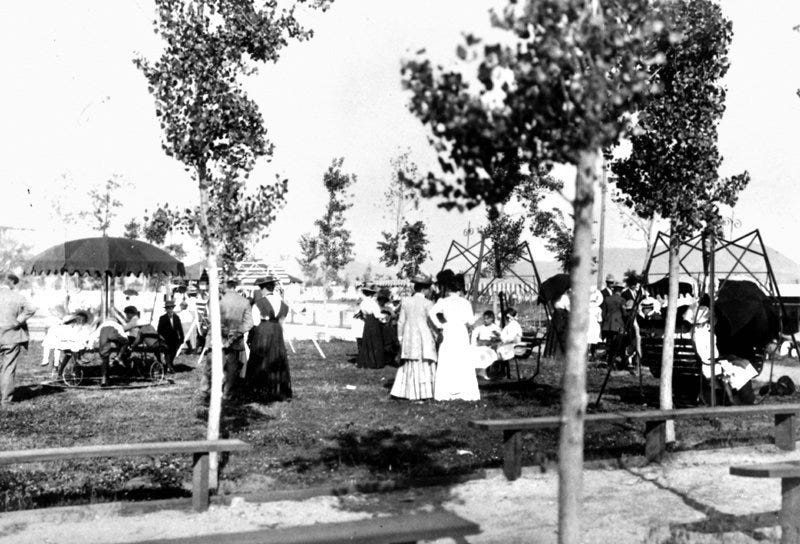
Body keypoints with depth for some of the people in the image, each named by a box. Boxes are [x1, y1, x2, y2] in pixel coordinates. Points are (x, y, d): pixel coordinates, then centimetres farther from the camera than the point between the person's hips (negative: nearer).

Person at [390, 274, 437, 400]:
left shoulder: (405, 301, 4)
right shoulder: (427, 304, -8)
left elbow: (401, 322, 7)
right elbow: (431, 323, -8)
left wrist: (400, 337, 16)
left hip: (409, 337, 4)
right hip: (424, 337, -4)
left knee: (409, 365, 11)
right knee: (425, 365, 2)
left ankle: (408, 392, 12)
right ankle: (423, 392, 2)